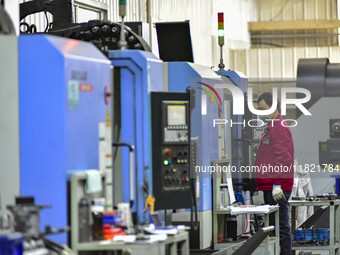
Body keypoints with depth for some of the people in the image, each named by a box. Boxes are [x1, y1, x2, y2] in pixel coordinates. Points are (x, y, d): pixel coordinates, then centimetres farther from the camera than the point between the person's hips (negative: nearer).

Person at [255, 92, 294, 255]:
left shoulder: (280, 127, -12)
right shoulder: (270, 127, 21)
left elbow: (282, 159, -20)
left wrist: (277, 185, -23)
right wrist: (260, 185, 24)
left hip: (277, 188, -11)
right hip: (269, 187, 11)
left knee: (280, 227, -9)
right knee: (274, 226, 13)